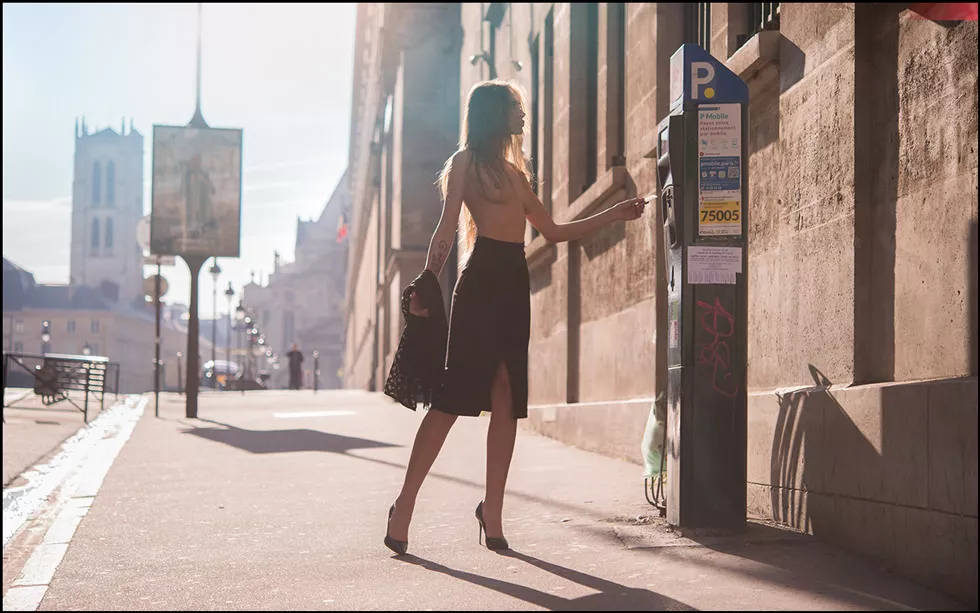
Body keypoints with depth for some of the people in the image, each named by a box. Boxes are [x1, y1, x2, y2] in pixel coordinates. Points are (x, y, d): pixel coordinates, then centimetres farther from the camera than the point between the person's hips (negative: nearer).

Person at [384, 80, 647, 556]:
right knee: (453, 397, -12)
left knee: (507, 401, 2)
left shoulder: (514, 172, 23)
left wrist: (613, 214, 26)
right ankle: (404, 507, -8)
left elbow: (553, 231, 26)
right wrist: (427, 281, -17)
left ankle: (492, 512, 6)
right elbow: (447, 230, -5)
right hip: (481, 282, -7)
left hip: (514, 285, 7)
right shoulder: (466, 162, 4)